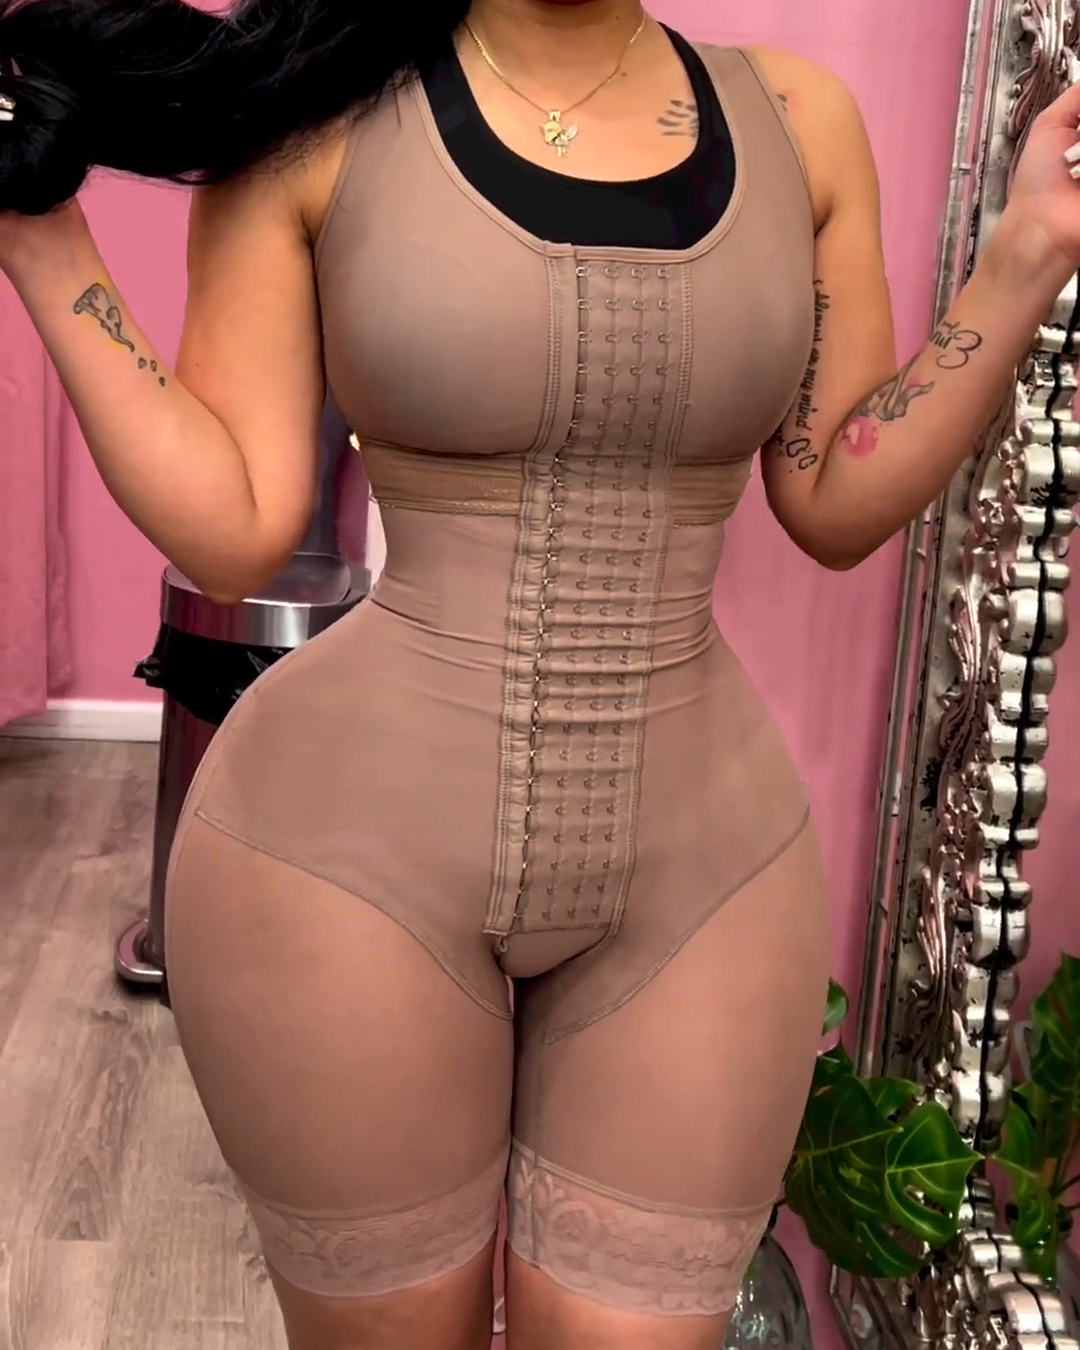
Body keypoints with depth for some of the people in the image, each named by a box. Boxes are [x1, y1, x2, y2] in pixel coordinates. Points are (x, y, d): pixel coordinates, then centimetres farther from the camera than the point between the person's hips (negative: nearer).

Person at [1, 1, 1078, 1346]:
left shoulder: (795, 118, 5)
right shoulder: (312, 120, -4)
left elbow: (838, 506, 5)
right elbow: (231, 531, -7)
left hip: (697, 859, 3)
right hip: (352, 847, -2)